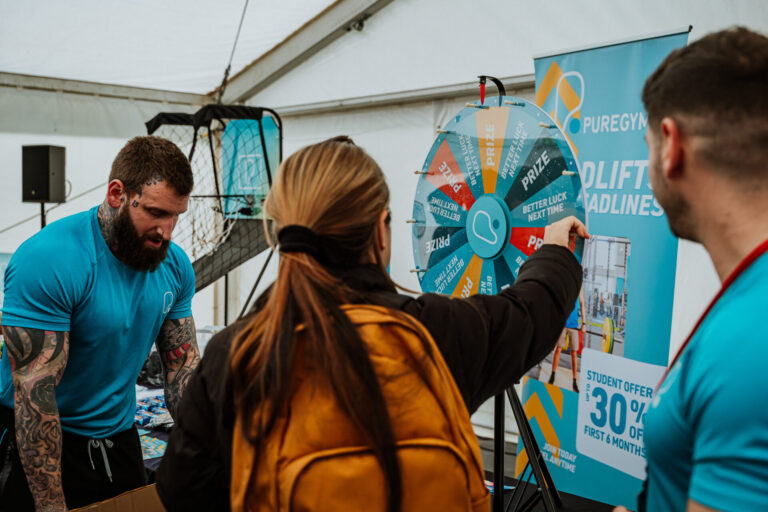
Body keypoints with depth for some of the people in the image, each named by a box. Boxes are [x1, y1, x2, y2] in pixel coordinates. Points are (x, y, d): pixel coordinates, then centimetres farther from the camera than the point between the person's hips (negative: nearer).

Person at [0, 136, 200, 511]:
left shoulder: (175, 266, -6)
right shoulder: (47, 261, -25)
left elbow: (183, 365, -1)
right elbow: (35, 392, -26)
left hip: (119, 437, 6)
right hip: (36, 446, -5)